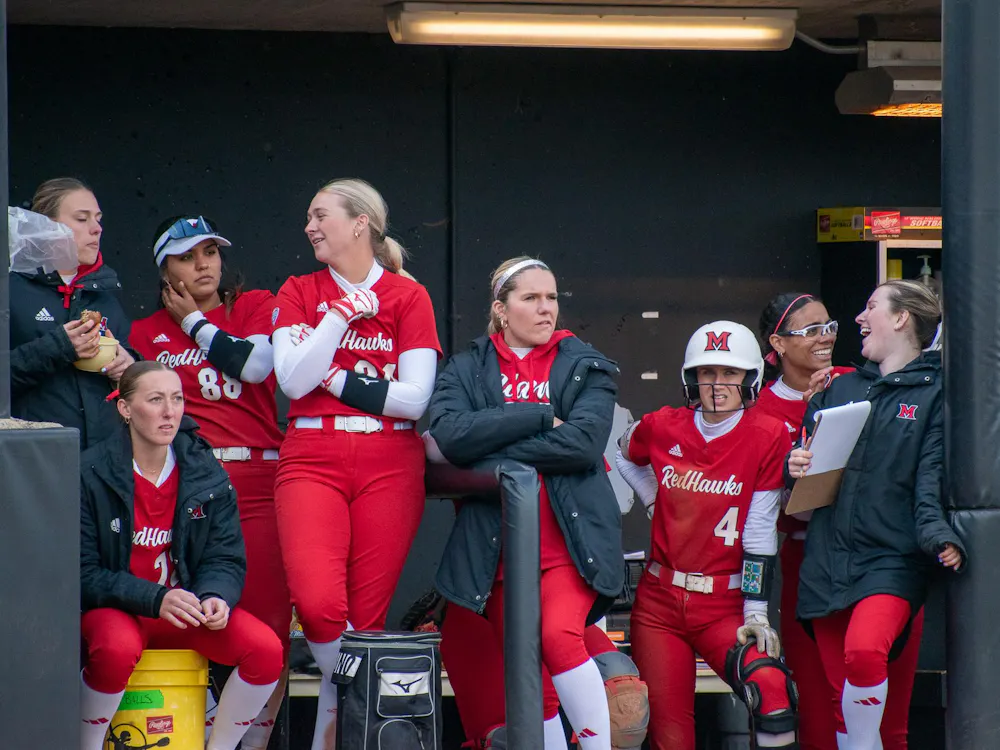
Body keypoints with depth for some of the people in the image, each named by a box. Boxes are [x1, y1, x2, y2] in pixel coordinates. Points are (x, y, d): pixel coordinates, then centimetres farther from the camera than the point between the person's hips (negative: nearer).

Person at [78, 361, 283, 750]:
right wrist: (155, 600, -25)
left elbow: (225, 558, 3)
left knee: (266, 649, -21)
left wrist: (216, 597, -21)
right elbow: (83, 573, -12)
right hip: (113, 610, -4)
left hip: (187, 613, 4)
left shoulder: (207, 474, 2)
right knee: (116, 649, -39)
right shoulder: (91, 473, -10)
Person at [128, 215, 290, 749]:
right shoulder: (147, 333, 18)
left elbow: (255, 364, -5)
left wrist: (195, 322, 5)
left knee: (267, 620, -8)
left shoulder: (257, 306, 13)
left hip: (257, 479, -1)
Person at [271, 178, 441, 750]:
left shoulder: (408, 296, 7)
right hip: (314, 461, 0)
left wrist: (337, 382, -5)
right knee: (318, 601, -21)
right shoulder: (300, 293, 12)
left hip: (390, 467, 0)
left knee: (368, 616, -4)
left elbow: (416, 397, -3)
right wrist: (342, 313, -7)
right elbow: (293, 379, -4)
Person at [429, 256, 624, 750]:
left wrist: (490, 454, -12)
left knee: (559, 635, -24)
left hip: (568, 539, -2)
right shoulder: (465, 370, 10)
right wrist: (539, 417, -13)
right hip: (498, 546, 2)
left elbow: (583, 441, -11)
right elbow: (450, 433, -11)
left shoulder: (585, 367, 7)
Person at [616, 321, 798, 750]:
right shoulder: (661, 429, 2)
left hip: (723, 607, -3)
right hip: (659, 605, 3)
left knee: (769, 684, -30)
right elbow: (622, 459, 28)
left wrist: (756, 615, -10)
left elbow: (760, 535, -8)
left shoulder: (769, 437, -6)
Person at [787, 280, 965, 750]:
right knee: (841, 697, 5)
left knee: (864, 650, -30)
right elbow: (805, 456, 23)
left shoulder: (935, 395, 2)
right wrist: (794, 466, -1)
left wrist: (939, 535, -24)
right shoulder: (839, 390, 19)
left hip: (891, 559, -5)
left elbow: (932, 481, -7)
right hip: (826, 564, 6)